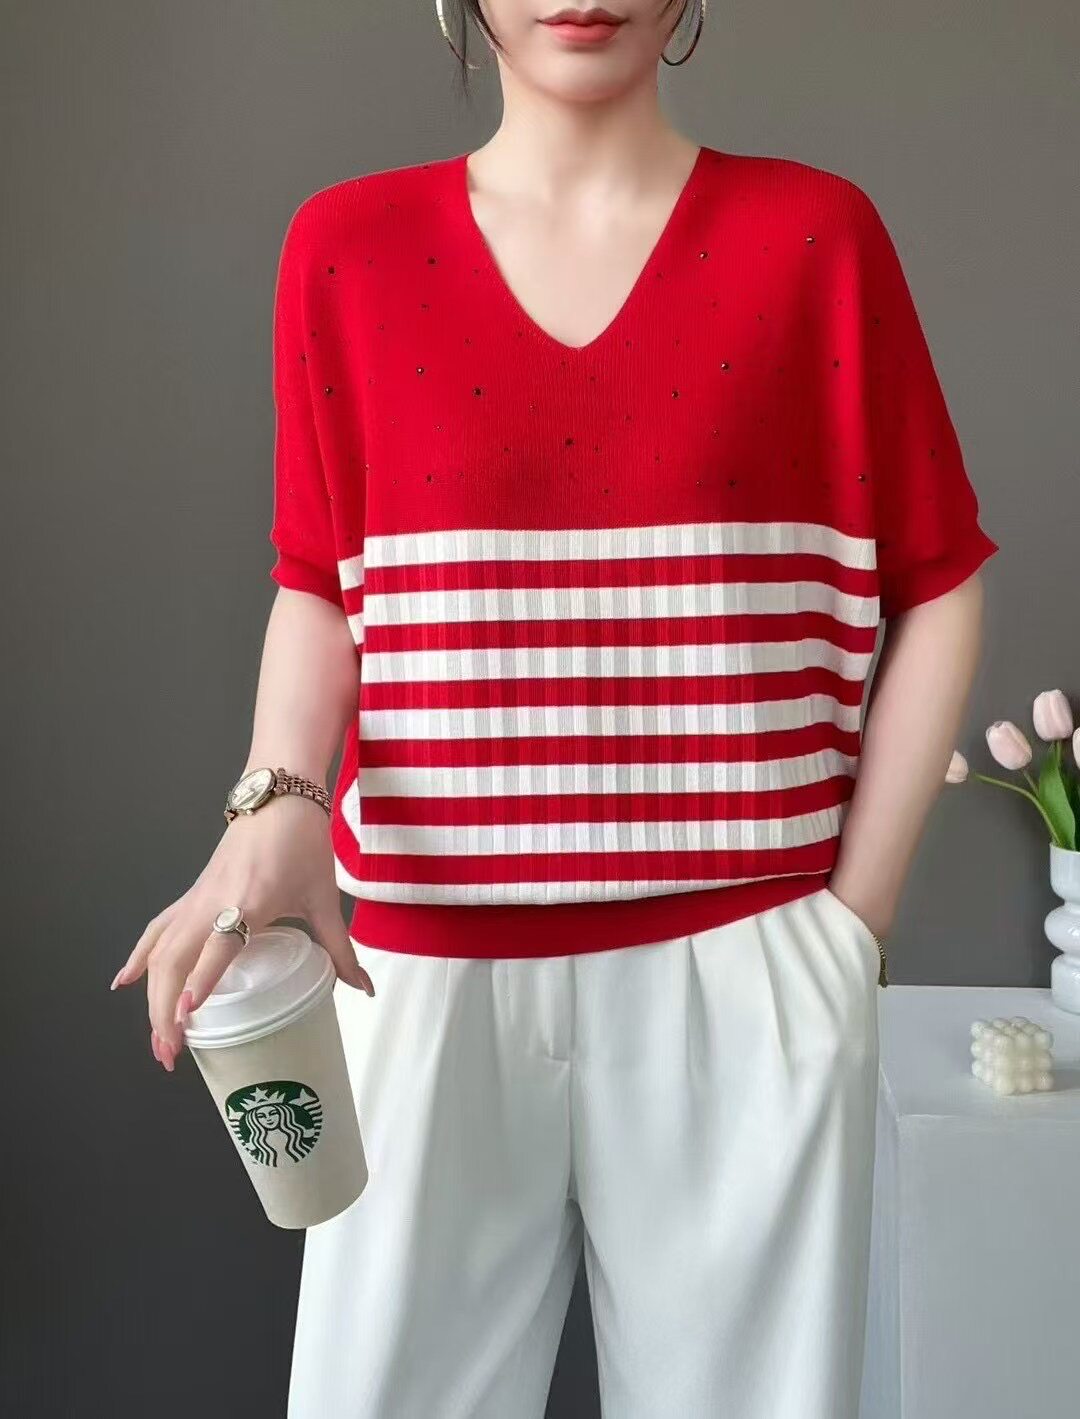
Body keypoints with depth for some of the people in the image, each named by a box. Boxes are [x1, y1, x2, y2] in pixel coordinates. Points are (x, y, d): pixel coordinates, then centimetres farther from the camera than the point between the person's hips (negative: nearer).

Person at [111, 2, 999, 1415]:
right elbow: (321, 587, 7)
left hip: (737, 969, 0)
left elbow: (938, 591, 5)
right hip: (428, 960, 1)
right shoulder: (349, 244, 4)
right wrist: (278, 809, -11)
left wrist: (856, 910, -1)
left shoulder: (813, 235, 1)